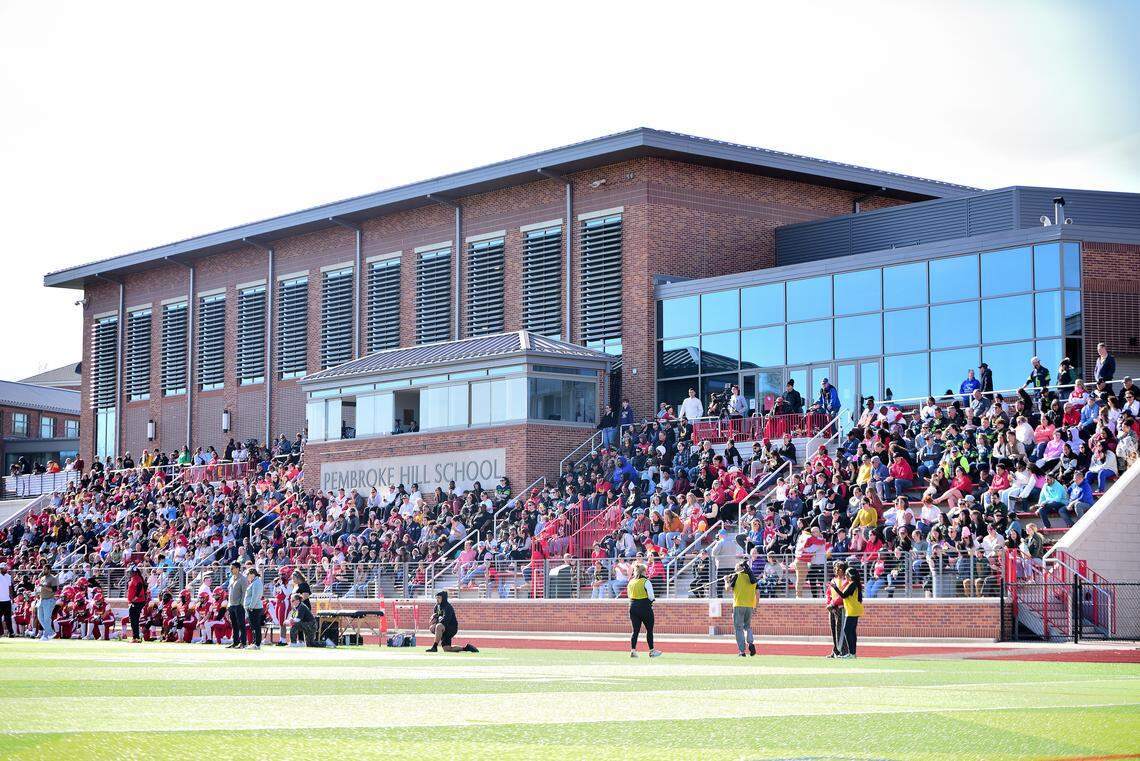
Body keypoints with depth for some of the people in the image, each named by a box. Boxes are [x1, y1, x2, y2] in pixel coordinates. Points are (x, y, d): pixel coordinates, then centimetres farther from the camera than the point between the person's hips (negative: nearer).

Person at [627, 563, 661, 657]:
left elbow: (629, 595, 14)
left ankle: (633, 650, -4)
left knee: (635, 630, 7)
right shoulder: (646, 582, -10)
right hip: (645, 607, -5)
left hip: (633, 607, 5)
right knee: (649, 630, 7)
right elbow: (651, 597, -13)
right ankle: (652, 651, 13)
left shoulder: (630, 582, 7)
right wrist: (650, 601, 7)